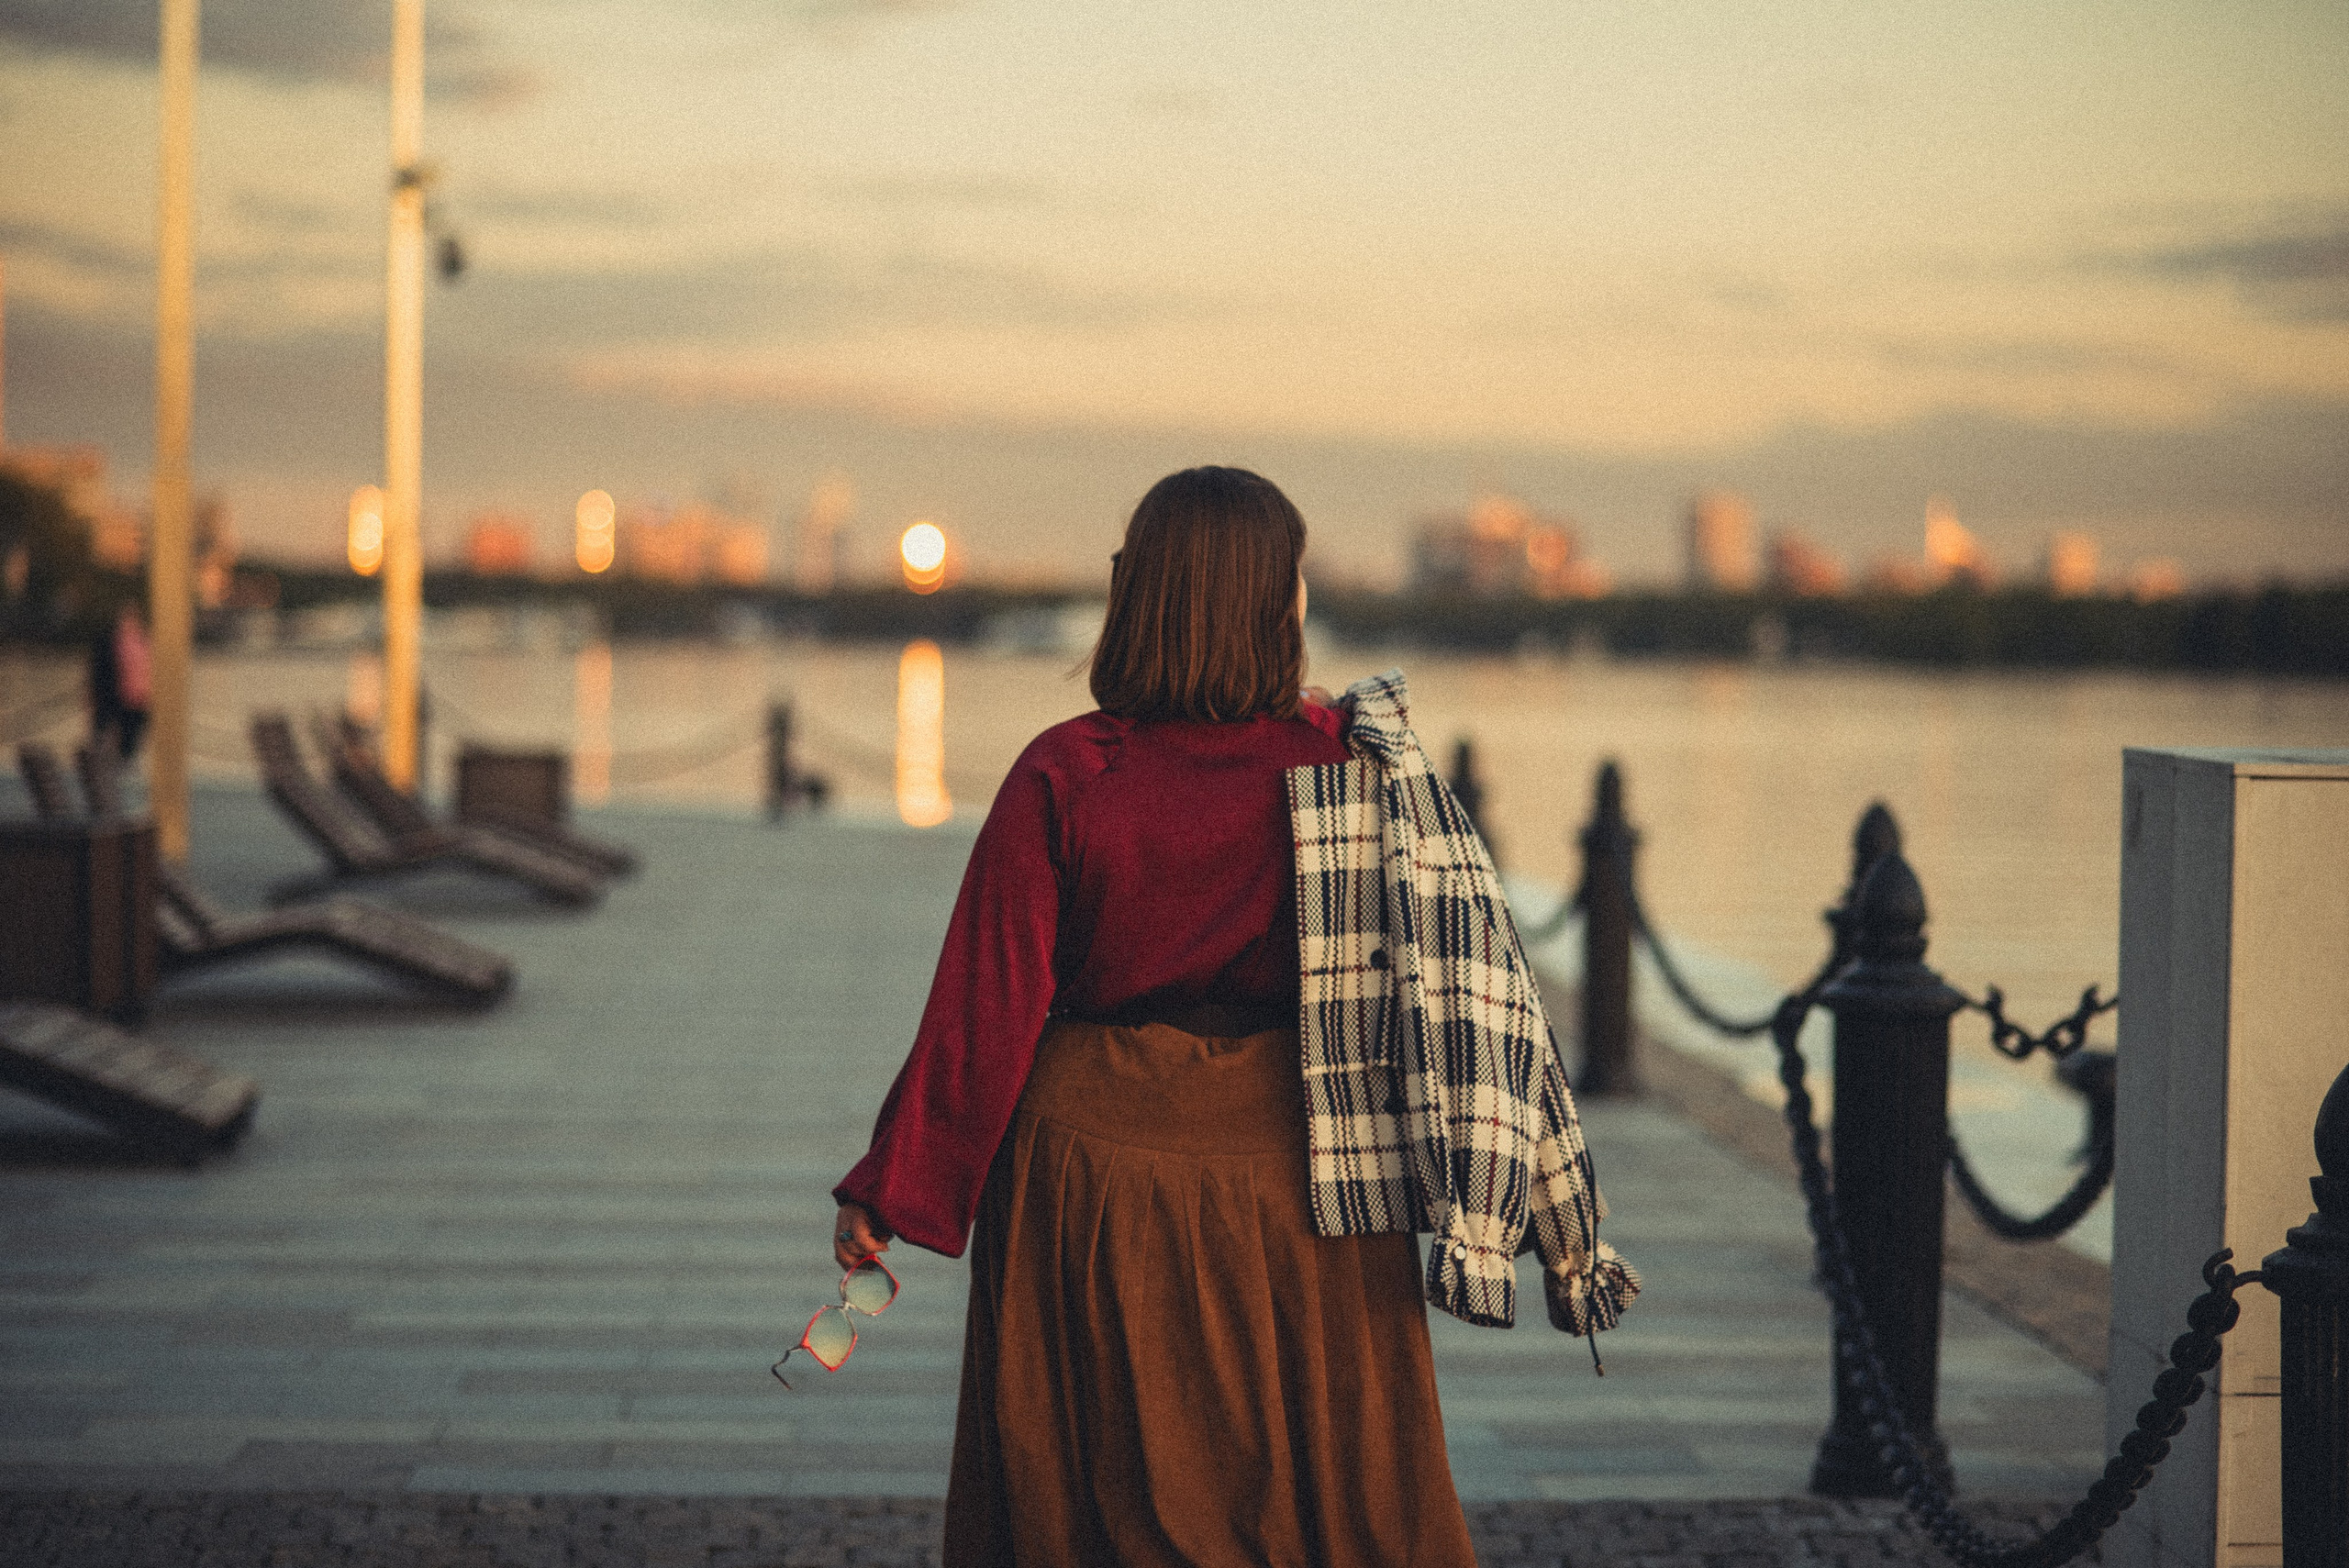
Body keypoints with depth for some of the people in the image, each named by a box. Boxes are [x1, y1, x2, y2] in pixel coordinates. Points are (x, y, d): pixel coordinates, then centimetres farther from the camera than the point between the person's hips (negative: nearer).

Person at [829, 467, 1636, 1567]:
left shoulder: (1062, 775, -11)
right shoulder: (1358, 765, -9)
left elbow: (988, 1002, -10)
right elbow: (1465, 967, -7)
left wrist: (891, 1191, -2)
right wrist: (1547, 1196, 1)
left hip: (1096, 1163, 0)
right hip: (1295, 1190, 1)